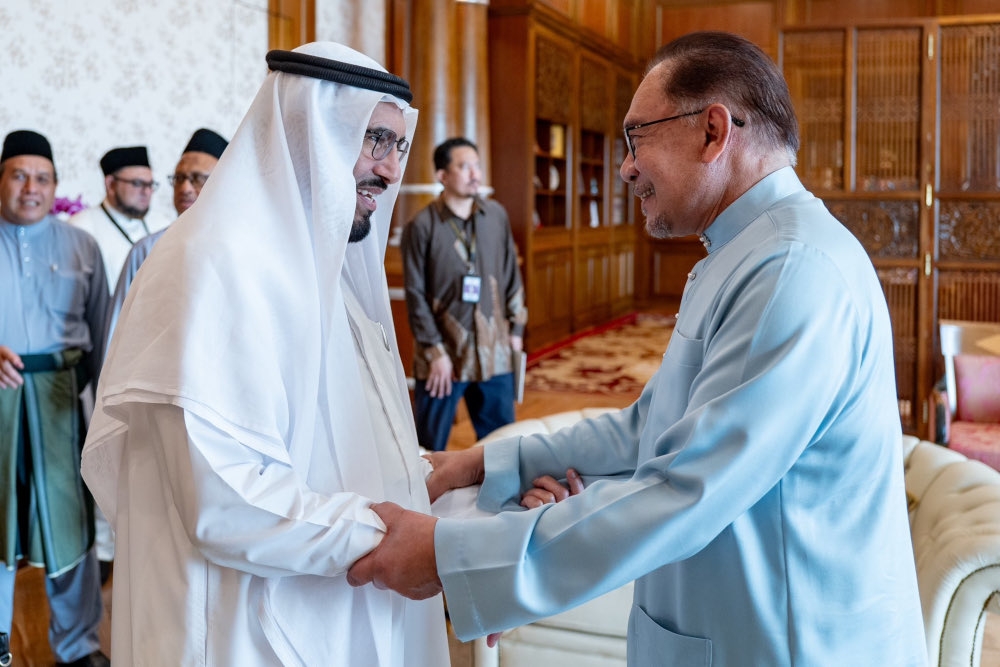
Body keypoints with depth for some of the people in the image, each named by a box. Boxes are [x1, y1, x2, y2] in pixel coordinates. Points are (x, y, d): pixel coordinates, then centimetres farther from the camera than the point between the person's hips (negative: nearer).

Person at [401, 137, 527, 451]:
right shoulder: (422, 225, -8)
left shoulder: (496, 215, 5)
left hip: (494, 351, 4)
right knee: (430, 446, 6)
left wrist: (516, 328, 10)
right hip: (443, 352, -3)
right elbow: (416, 295, -7)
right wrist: (435, 351, -10)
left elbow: (511, 275, 12)